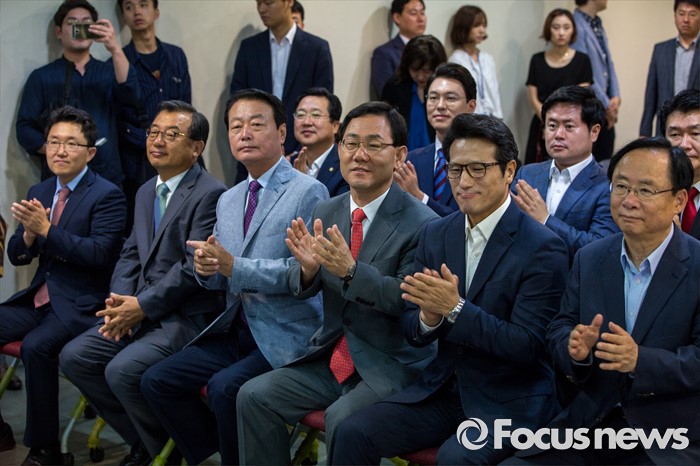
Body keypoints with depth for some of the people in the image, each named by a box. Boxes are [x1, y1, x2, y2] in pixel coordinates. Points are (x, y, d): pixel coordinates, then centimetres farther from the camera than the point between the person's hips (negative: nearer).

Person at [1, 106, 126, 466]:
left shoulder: (107, 195, -8)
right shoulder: (38, 192, 13)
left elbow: (100, 252, -20)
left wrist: (45, 229, -25)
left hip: (79, 304, -7)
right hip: (38, 298, 7)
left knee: (35, 347, -31)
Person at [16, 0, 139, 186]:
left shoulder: (108, 71, 11)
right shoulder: (42, 77, 4)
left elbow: (130, 94, -10)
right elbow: (24, 128, 0)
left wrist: (115, 49, -23)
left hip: (108, 177, 2)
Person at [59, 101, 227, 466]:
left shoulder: (210, 194, -11)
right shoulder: (146, 192, 17)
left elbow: (194, 266, -18)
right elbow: (131, 254, 15)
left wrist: (142, 306, -18)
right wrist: (119, 300, -3)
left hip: (187, 315, -9)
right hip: (139, 310, 9)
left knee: (123, 370, -26)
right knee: (74, 357, -3)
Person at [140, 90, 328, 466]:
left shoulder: (309, 193, -10)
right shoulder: (228, 200, 14)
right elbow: (220, 276, 16)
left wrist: (233, 266, -24)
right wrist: (206, 269, -8)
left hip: (285, 336, -7)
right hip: (235, 331, 8)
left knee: (224, 386, -28)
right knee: (156, 381, -1)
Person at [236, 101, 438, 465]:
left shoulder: (421, 223, -13)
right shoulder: (325, 213, 6)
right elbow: (300, 289, 7)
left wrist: (350, 270, -31)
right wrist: (308, 265, -18)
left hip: (391, 367, -6)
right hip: (332, 357, 6)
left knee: (341, 419, -30)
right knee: (254, 395, -8)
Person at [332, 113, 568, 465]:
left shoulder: (543, 247, -12)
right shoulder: (436, 234, 5)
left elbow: (527, 345, -17)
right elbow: (412, 332, 6)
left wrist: (454, 309, -26)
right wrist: (429, 317, -17)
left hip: (510, 400, -5)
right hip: (443, 388, 5)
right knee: (354, 432, -13)